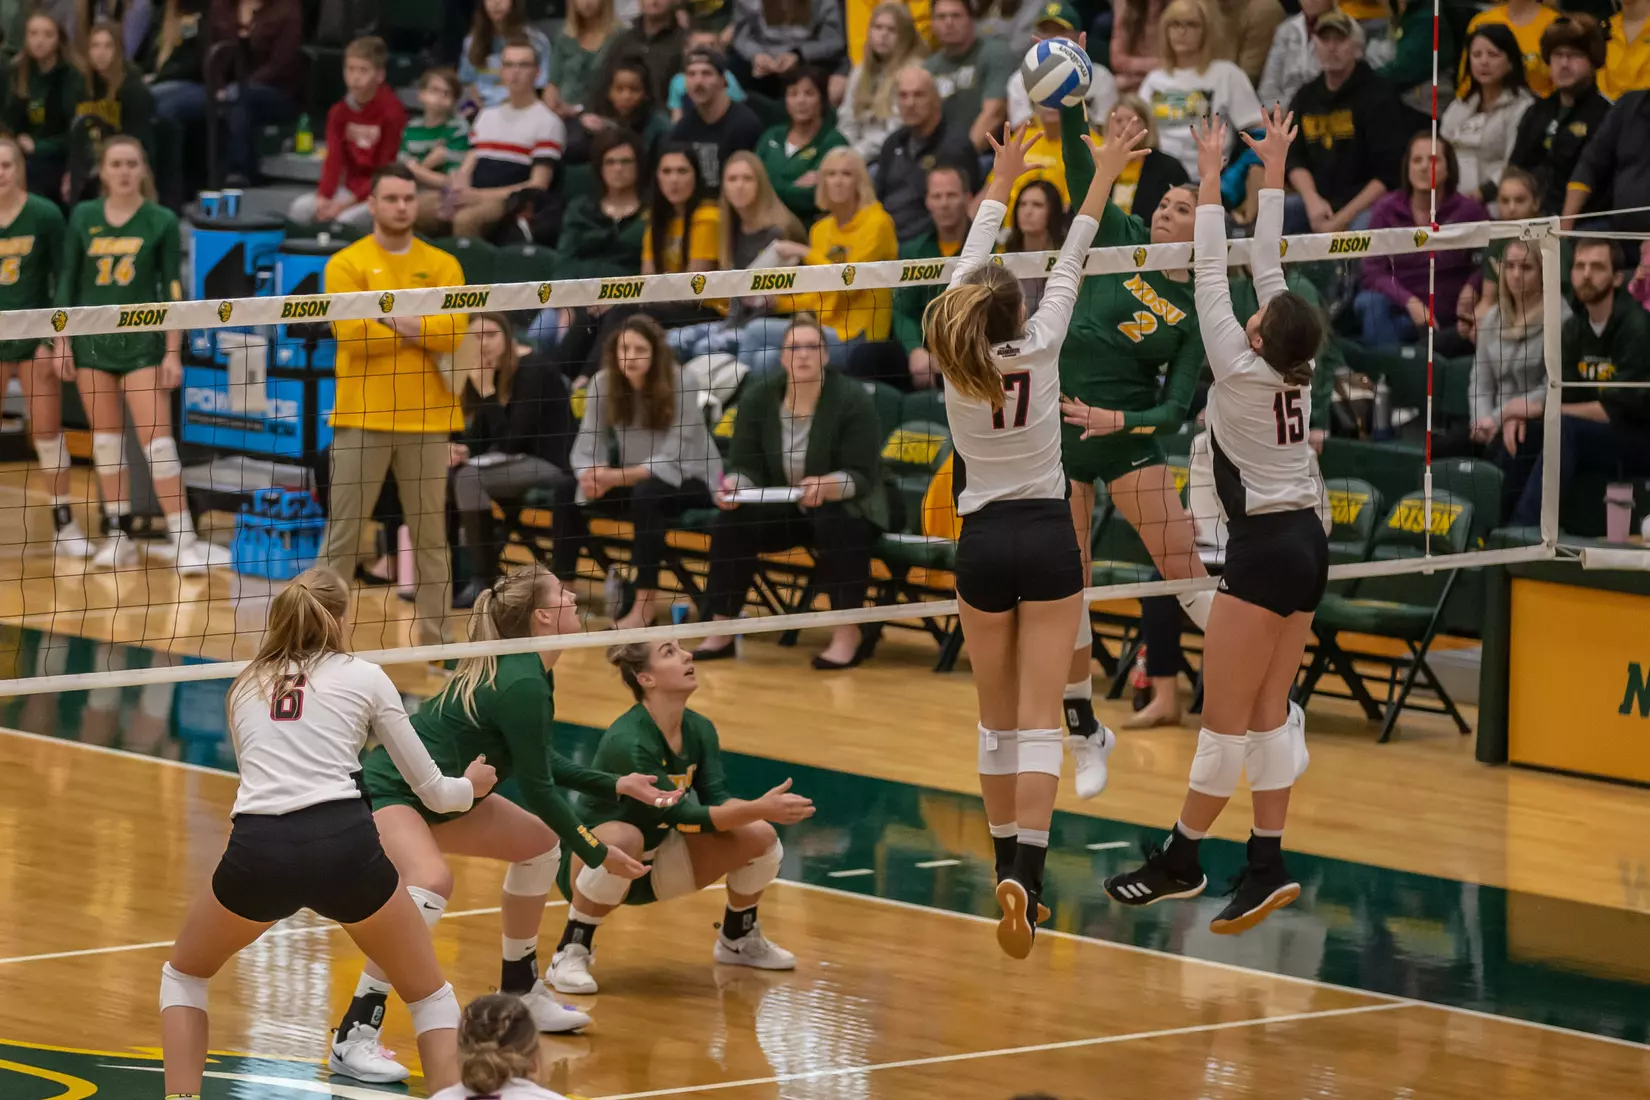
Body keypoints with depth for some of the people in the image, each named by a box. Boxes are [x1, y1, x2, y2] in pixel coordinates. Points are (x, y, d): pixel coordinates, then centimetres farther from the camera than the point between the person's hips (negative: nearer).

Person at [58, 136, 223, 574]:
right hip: (93, 341, 3)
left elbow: (173, 290, -3)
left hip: (143, 342, -3)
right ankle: (117, 535, 13)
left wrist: (173, 351, -8)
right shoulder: (83, 218, 4)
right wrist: (62, 342, 3)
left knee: (157, 440, -10)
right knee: (105, 439, 7)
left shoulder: (161, 221, -3)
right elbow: (67, 283, 8)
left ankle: (182, 538, -10)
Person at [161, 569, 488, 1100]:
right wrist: (471, 786, 45)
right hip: (344, 846, -2)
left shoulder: (245, 686, 23)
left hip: (257, 852, 2)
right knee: (429, 993, 19)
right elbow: (431, 791, 21)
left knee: (183, 974, 29)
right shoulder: (364, 677, 16)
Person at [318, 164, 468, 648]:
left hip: (427, 419, 3)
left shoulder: (442, 266, 9)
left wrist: (396, 319, -16)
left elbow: (453, 332, -6)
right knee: (342, 536, -1)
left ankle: (434, 641, 12)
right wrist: (420, 331, -9)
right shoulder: (347, 264, 1)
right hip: (362, 419, -3)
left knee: (431, 536, 6)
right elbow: (352, 334, -13)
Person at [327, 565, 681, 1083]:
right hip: (386, 792, -11)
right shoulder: (522, 685, -24)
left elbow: (542, 762, 21)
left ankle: (520, 993, 31)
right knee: (431, 882, -36)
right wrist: (598, 854, -9)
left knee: (539, 842, 17)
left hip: (436, 797, 11)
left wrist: (615, 785, 17)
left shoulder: (529, 672, 7)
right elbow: (537, 789, -19)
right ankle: (354, 1038, -37)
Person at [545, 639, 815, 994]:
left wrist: (765, 807, -32)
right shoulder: (627, 741, -28)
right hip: (594, 864, -7)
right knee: (623, 839, -41)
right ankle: (570, 954, -23)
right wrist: (760, 809, -40)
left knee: (760, 838, -7)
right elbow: (684, 816, -31)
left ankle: (738, 940, 20)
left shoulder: (699, 730, -4)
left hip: (654, 869, 7)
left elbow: (717, 803, -11)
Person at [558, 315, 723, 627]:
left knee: (646, 493, -36)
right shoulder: (603, 382, -9)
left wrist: (615, 477, -36)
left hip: (691, 478, -5)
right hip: (636, 477, 5)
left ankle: (646, 602, -30)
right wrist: (594, 477, -33)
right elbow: (586, 447, -10)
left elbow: (672, 460, -25)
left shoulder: (677, 384, -21)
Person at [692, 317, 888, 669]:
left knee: (838, 525, -37)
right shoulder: (757, 399, -6)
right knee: (731, 522, -22)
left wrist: (824, 488, -41)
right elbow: (746, 467, -6)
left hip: (845, 506, -4)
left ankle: (847, 636, -29)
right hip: (782, 510, 4)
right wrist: (734, 487, -31)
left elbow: (861, 476, -20)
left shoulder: (852, 400, -17)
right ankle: (721, 633, -14)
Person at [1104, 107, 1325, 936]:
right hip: (1307, 544, 8)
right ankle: (1267, 865, 5)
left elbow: (1212, 273, -10)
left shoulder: (1241, 372, -14)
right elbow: (1267, 264, 10)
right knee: (1270, 712, 6)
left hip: (1263, 550, -8)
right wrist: (1273, 169, 16)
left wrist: (1212, 179, -4)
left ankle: (1181, 859, 7)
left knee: (1226, 719, -1)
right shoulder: (1296, 371, 2)